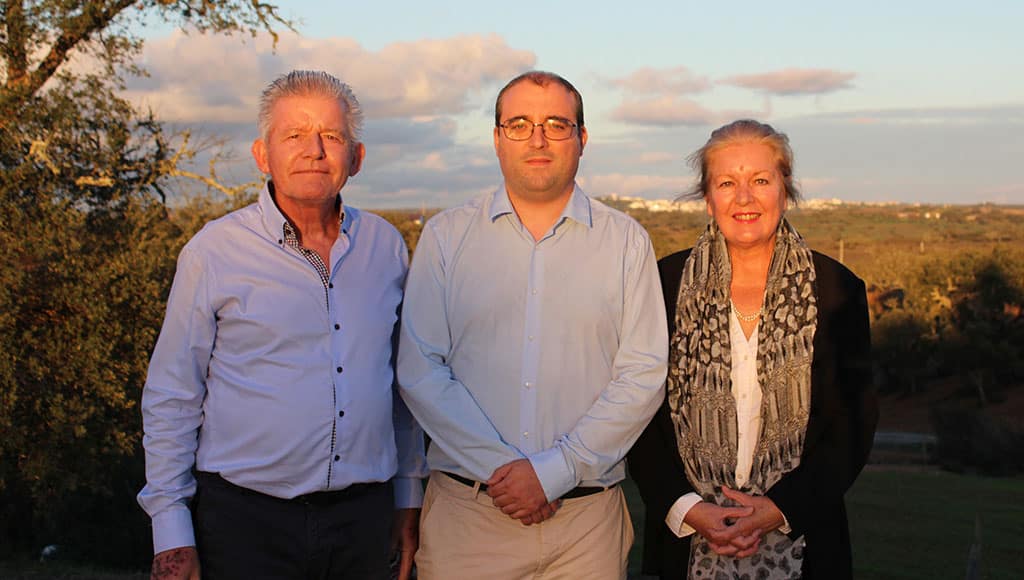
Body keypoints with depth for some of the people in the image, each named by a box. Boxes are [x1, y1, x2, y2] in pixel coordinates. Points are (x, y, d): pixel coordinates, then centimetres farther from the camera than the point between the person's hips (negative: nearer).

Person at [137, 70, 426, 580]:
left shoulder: (386, 247, 5)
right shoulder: (214, 251, -5)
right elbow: (170, 399, -2)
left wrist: (409, 494, 15)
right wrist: (171, 532, -5)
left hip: (363, 517, 3)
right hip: (246, 518, -3)